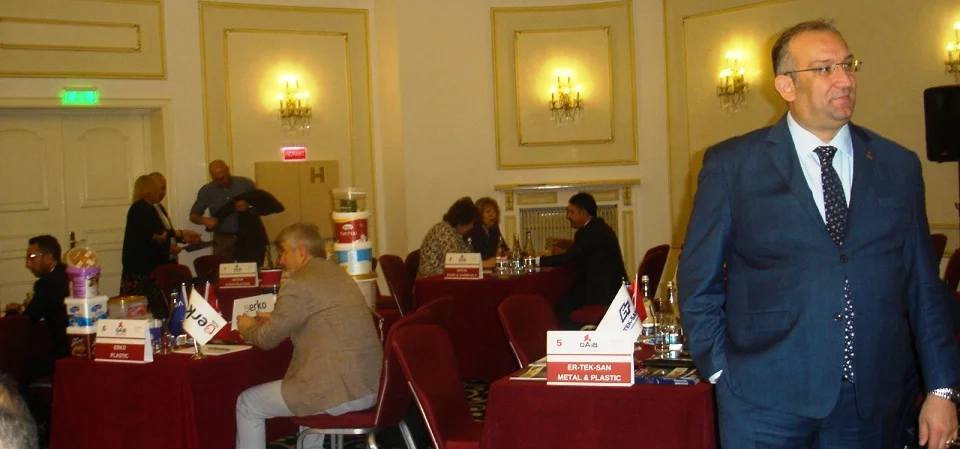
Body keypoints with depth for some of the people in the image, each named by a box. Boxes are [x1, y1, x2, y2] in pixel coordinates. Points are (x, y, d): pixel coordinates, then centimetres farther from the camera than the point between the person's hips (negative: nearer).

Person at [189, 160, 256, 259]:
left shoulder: (245, 183, -1)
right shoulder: (206, 191, 4)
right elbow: (193, 215, 10)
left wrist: (249, 206, -17)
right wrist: (204, 220, -12)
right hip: (222, 239, 1)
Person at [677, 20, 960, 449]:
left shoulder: (898, 166, 8)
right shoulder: (732, 164, 0)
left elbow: (923, 285, 9)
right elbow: (698, 280, 3)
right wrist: (721, 371, -4)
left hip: (871, 405, 3)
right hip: (766, 400, -2)